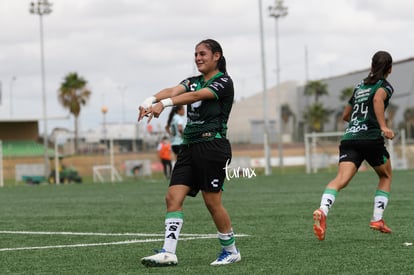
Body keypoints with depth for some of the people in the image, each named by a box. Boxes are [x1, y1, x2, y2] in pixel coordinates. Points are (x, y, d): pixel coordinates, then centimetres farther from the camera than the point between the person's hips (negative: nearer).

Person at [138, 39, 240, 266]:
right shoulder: (193, 81, 17)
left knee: (213, 202, -3)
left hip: (212, 145, -7)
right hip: (189, 146, 7)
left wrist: (163, 103, -36)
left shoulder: (223, 82, -5)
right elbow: (173, 91, -5)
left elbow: (195, 96, -22)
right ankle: (168, 253, -10)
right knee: (173, 196, -6)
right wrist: (151, 100, -27)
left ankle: (231, 251, 15)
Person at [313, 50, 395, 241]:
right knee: (385, 176, 22)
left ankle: (322, 211, -43)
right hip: (372, 138, -4)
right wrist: (383, 127, -24)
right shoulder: (385, 86, 7)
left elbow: (345, 115, 33)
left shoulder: (359, 87, 25)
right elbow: (378, 99, -18)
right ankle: (377, 219, 14)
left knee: (342, 179, -16)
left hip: (349, 138, 4)